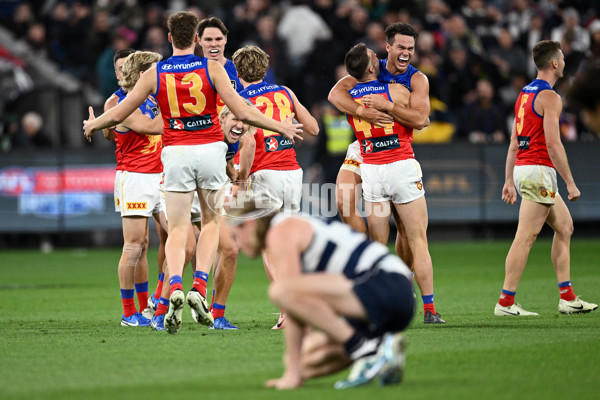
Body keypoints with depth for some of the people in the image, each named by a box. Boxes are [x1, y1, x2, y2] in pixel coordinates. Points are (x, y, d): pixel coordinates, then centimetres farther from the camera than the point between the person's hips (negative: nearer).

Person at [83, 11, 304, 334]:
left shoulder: (155, 74, 1)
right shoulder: (212, 68, -2)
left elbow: (118, 114, 7)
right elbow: (241, 112, -7)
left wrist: (93, 125, 27)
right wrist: (281, 127, 4)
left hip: (175, 153, 0)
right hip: (210, 148, 0)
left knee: (177, 230, 2)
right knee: (211, 221, 16)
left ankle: (175, 287, -24)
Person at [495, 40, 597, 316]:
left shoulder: (525, 93, 16)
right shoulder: (549, 97, -12)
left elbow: (513, 143, 17)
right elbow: (552, 143, -19)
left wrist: (509, 181, 18)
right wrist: (570, 182, -16)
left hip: (523, 169, 10)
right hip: (539, 170, -10)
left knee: (565, 226, 14)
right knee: (525, 237, -9)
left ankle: (567, 298, 13)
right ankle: (506, 303, -10)